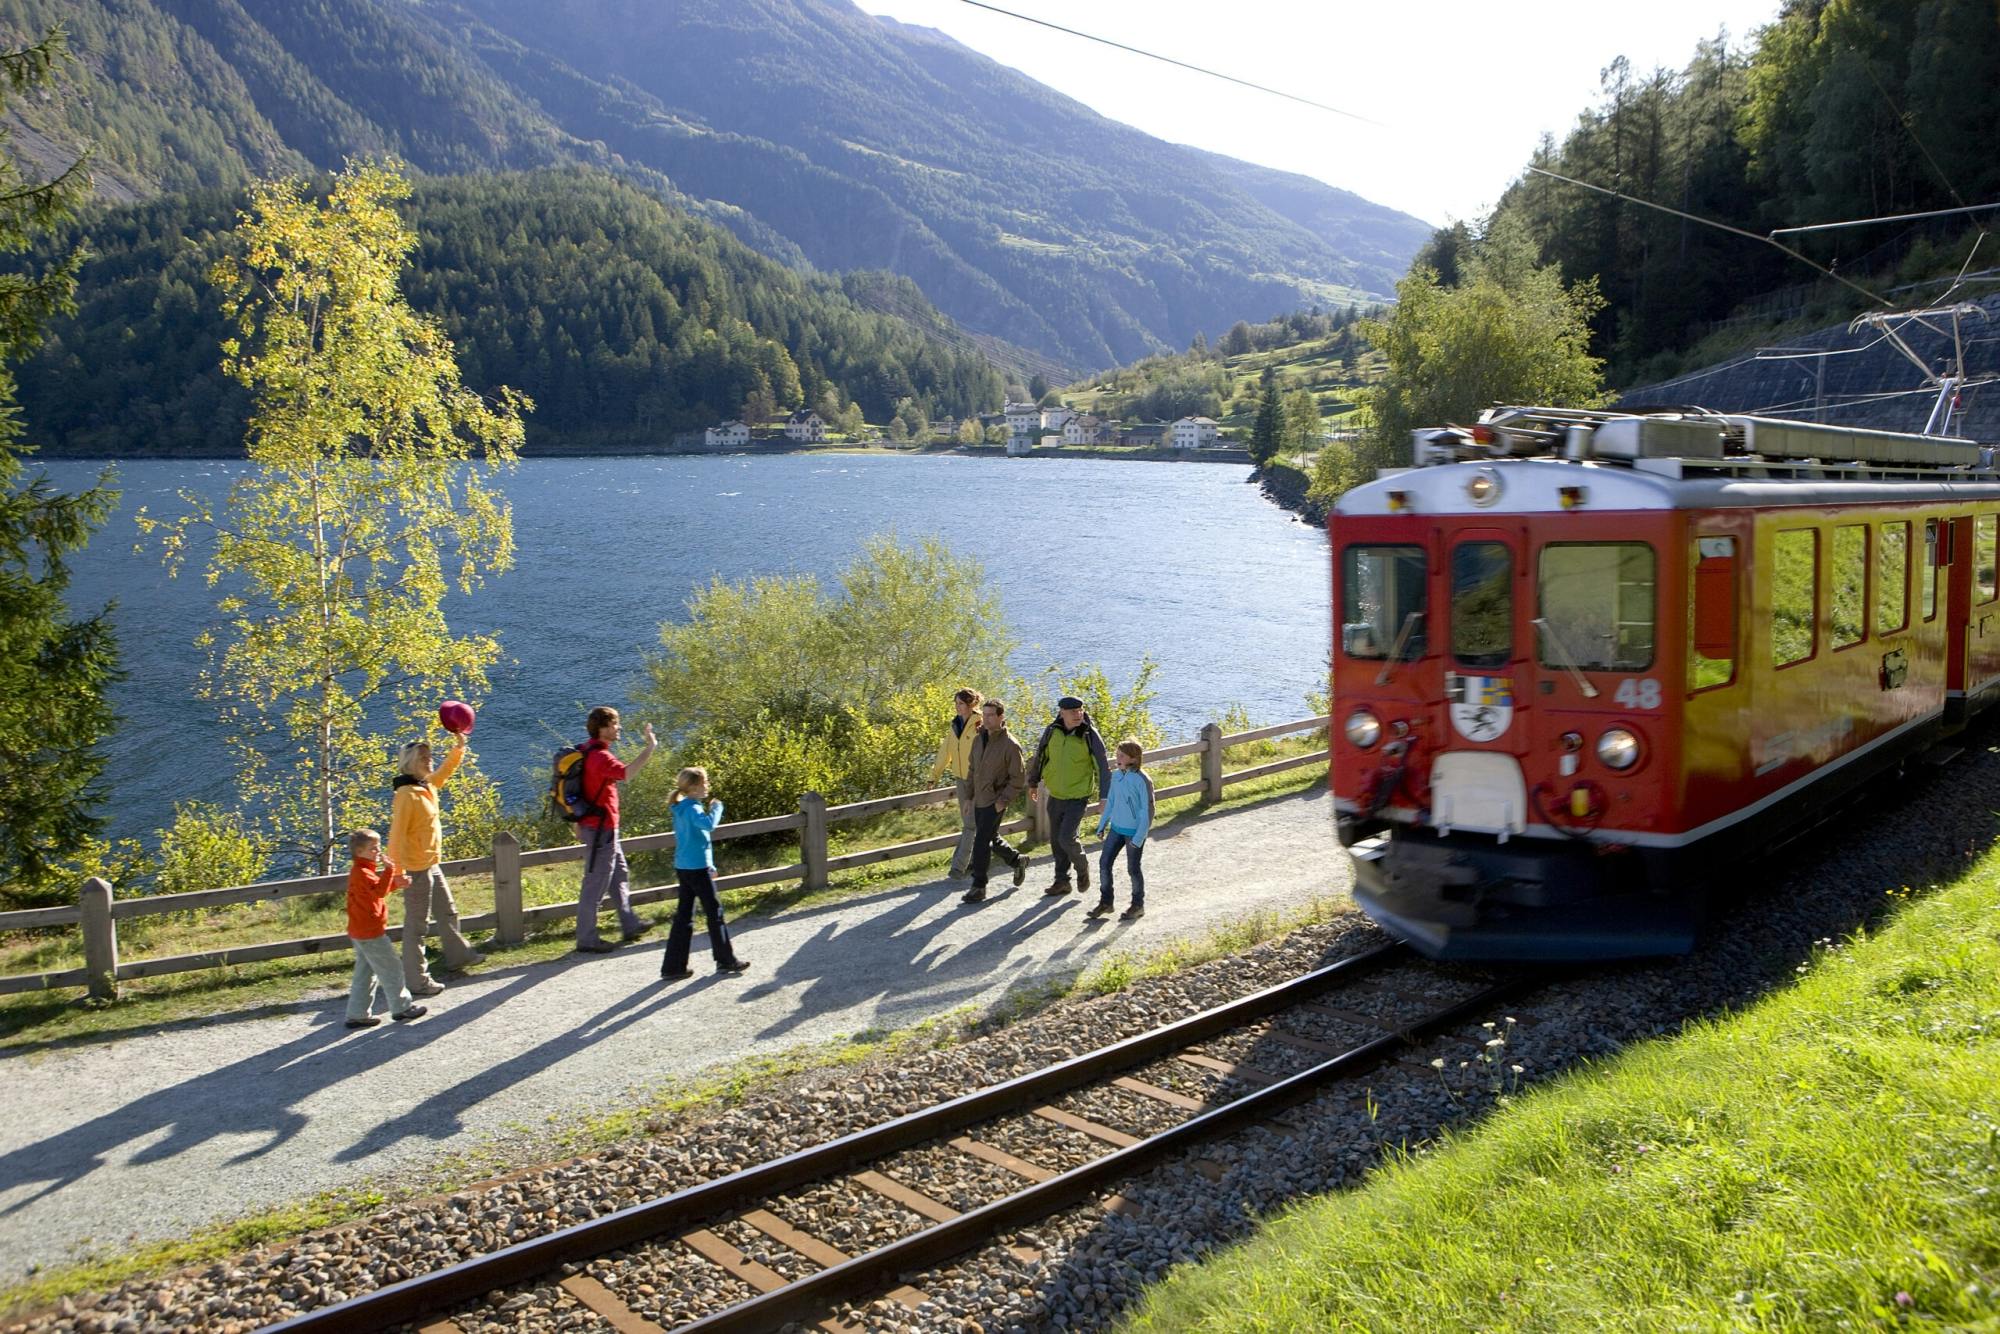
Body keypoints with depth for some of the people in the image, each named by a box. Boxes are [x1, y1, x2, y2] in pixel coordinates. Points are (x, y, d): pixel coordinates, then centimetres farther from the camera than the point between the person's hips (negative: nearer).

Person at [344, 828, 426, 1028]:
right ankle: (401, 1008, 8)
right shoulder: (362, 873, -20)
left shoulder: (361, 871, 14)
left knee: (365, 974, 14)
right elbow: (379, 891, -33)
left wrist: (394, 881, 8)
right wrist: (388, 869, -35)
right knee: (390, 970, 0)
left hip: (360, 932, 11)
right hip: (370, 932, -11)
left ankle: (357, 1014, 17)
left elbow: (378, 891, 22)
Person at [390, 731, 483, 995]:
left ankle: (457, 956, 43)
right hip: (416, 870, -9)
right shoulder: (406, 794, -21)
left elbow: (445, 772, 25)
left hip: (432, 865, 9)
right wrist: (400, 869, -24)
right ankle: (416, 981, 6)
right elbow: (397, 834, -23)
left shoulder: (427, 785, 5)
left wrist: (459, 748, 12)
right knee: (416, 924, -1)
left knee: (448, 913, 24)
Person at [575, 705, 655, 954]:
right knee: (595, 884, -2)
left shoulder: (588, 752, 10)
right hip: (601, 828, -11)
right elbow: (627, 773, -43)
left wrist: (580, 823, 24)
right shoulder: (600, 757, -23)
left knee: (620, 875, 20)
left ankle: (630, 925, 31)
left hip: (593, 824, 11)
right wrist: (649, 747, -39)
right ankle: (586, 940, 5)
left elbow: (580, 790, 18)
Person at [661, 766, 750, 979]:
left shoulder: (681, 808, 13)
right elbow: (708, 824, -38)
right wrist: (717, 808, -18)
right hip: (697, 868, -9)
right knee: (714, 912, 2)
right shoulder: (692, 808, -17)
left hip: (683, 868, 9)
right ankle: (726, 961, 11)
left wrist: (709, 866, 27)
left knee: (683, 916, 10)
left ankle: (673, 966, 10)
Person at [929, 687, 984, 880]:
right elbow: (945, 752, 14)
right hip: (961, 779, 7)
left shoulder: (979, 726, -15)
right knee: (968, 822, 15)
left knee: (969, 824, -6)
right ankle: (975, 860, 28)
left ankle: (959, 865, -5)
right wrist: (935, 775, 14)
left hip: (977, 780, -7)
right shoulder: (954, 725, 7)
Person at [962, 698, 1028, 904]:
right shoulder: (978, 740, 5)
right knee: (991, 838, 19)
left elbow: (1019, 778, -12)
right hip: (979, 800, 7)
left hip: (995, 801, -7)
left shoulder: (1010, 745, -15)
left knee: (982, 841, -9)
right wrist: (969, 796, 14)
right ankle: (1017, 861, 42)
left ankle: (978, 887, -1)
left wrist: (1003, 800, -17)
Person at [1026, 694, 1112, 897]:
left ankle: (1082, 867, 15)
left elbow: (1102, 766, -10)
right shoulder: (1052, 731, -5)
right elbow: (1040, 756, 12)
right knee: (1055, 840, 12)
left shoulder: (1089, 735, -15)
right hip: (1055, 796, 5)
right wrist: (1033, 782, 20)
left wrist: (1105, 795, -12)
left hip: (1078, 797, -4)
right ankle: (1061, 881, 27)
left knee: (1067, 838, -14)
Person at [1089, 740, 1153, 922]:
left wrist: (1139, 838, -17)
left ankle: (1138, 905, 24)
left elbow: (1147, 810, -16)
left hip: (1134, 831, -6)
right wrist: (1102, 824, 14)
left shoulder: (1142, 780, -19)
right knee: (1105, 864, 6)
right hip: (1116, 828, 6)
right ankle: (1105, 901, 22)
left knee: (1133, 868, 6)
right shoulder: (1116, 775, 1)